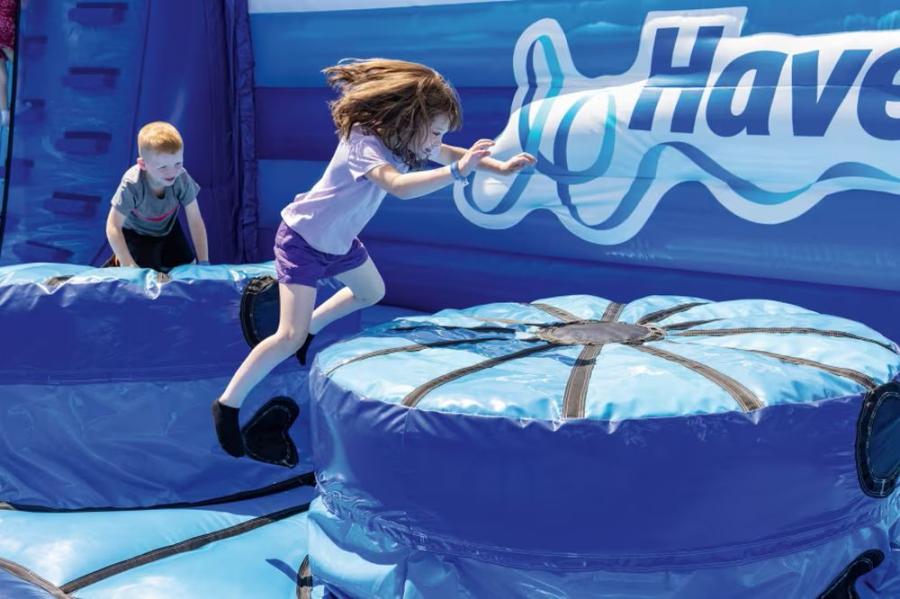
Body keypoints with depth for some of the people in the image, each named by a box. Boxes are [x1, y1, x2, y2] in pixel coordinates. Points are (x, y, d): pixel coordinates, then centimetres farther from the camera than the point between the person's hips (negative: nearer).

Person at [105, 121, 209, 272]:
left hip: (168, 228, 3)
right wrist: (130, 266, -37)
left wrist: (203, 263, -26)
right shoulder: (132, 184, -39)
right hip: (136, 233, -3)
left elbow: (195, 221, -25)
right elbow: (113, 227, -31)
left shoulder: (182, 178, -33)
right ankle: (121, 261, 19)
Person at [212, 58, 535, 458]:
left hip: (339, 240, 9)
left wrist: (499, 167, -6)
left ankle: (310, 328, 46)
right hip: (302, 240, -9)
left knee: (372, 292, 29)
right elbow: (399, 186, -50)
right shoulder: (364, 143, -32)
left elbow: (448, 154, 6)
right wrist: (458, 172, -56)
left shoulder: (404, 139, -6)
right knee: (290, 337, -15)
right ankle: (227, 405, -2)